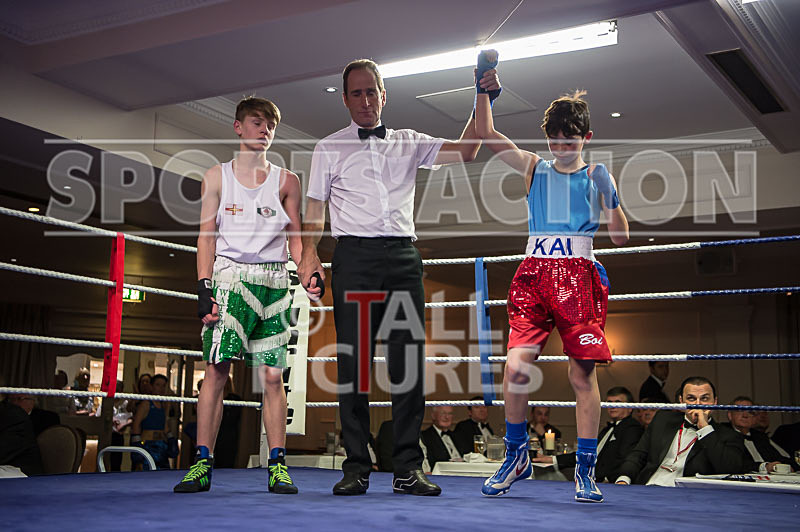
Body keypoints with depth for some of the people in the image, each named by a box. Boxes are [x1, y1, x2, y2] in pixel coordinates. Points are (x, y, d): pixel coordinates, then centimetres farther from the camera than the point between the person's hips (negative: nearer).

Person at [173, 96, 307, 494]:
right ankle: (202, 464, -4)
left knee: (272, 375, -1)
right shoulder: (217, 177, 11)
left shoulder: (286, 181, 13)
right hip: (230, 276, -1)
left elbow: (295, 238, 12)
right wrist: (204, 288, -6)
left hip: (274, 280, 1)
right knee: (216, 369, -9)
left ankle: (278, 466, 2)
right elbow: (206, 236, 5)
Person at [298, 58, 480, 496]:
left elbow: (465, 151, 8)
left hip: (403, 255, 2)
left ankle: (408, 468, -1)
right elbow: (315, 209, 9)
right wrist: (309, 254, -6)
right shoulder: (330, 148, 14)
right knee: (353, 357, -5)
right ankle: (356, 467, 0)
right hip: (354, 254, -1)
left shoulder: (408, 142, 18)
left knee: (409, 357, -4)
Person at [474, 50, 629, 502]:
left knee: (583, 373, -3)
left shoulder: (597, 176, 7)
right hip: (534, 274, 2)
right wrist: (485, 90, -9)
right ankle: (517, 457, 12)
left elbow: (621, 238, 1)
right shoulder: (534, 168, 12)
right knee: (515, 368, -8)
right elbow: (488, 134, 3)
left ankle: (586, 469, 8)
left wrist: (611, 199, -14)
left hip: (578, 276, -1)